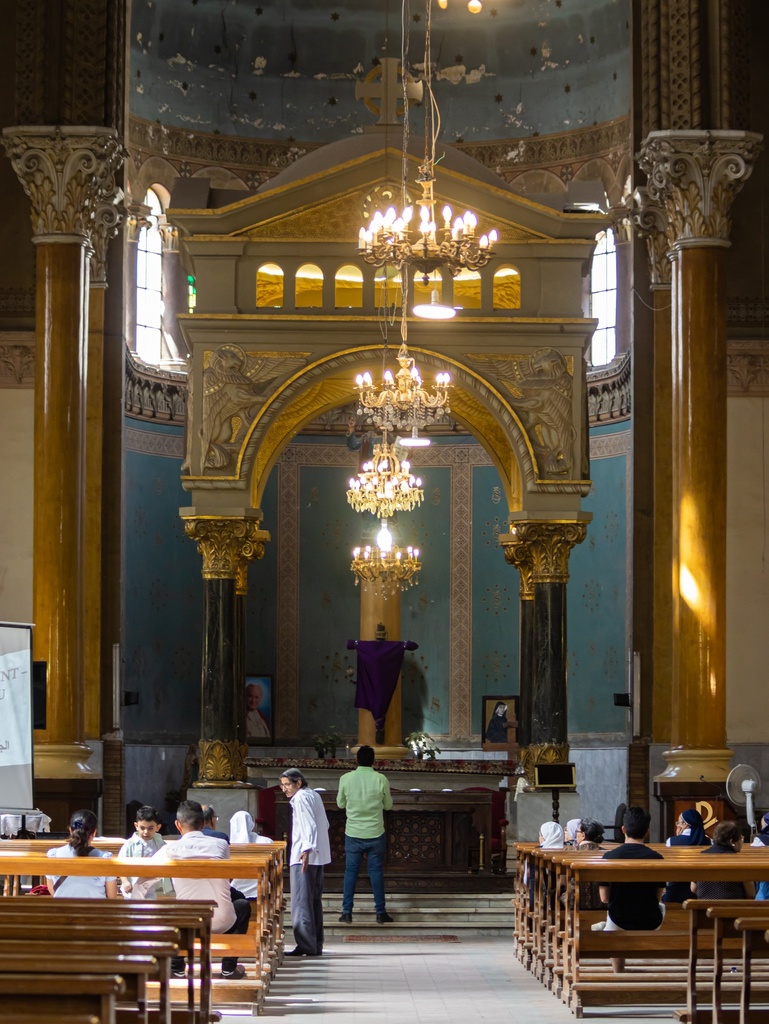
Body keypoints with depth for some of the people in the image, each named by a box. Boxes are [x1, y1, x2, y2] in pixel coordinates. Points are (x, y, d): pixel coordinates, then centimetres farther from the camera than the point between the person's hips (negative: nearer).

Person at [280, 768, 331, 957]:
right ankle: (316, 945, 15)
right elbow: (324, 824, 23)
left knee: (301, 902, -9)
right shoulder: (314, 795, 17)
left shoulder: (301, 798, -11)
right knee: (314, 901, 13)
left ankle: (306, 945, -13)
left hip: (304, 858, -10)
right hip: (319, 856, 10)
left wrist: (307, 850, -33)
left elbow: (309, 826, -23)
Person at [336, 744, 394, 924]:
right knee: (376, 871, 7)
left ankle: (347, 912, 6)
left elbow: (340, 804, 6)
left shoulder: (346, 779, -7)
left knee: (350, 872, 7)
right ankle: (380, 912, 10)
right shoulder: (381, 779, -10)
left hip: (353, 833, 1)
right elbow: (388, 805, 3)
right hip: (375, 833, -1)